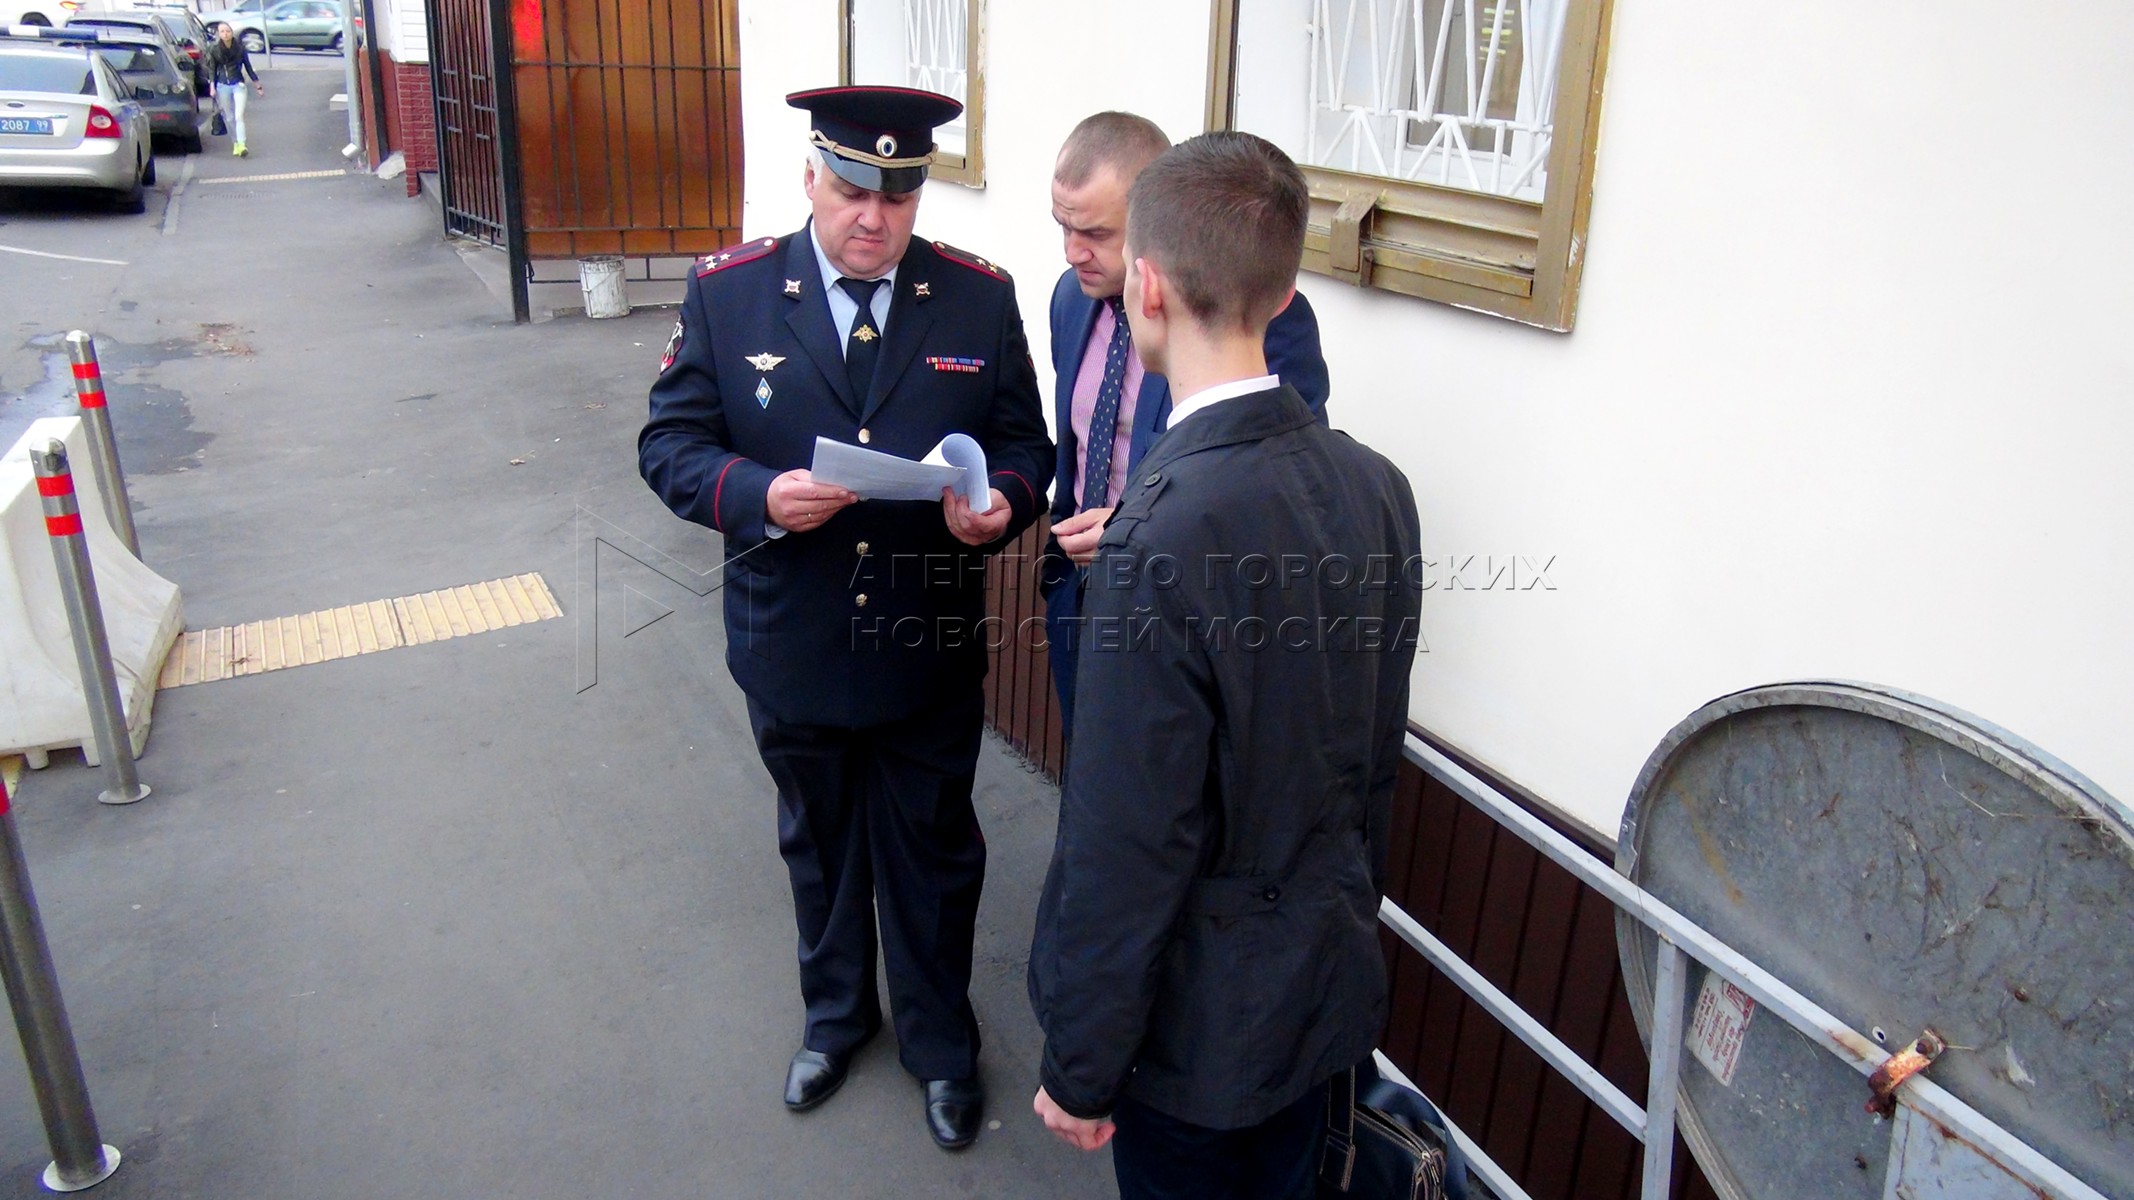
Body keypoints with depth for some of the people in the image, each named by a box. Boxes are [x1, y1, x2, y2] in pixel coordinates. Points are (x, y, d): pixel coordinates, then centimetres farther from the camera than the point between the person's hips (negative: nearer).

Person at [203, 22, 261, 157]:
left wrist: (257, 83, 11)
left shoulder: (240, 47, -2)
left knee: (239, 116, -13)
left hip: (238, 85, -1)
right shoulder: (213, 49, -2)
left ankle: (242, 145, -19)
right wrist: (212, 87, -3)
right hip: (222, 86, 1)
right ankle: (235, 143, 17)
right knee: (230, 118, 7)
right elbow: (212, 69, 3)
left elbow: (248, 66, 8)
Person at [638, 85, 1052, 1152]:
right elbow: (670, 442, -6)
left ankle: (937, 1041, 40)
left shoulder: (979, 298, -6)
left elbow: (1024, 441, 0)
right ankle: (835, 1013, 49)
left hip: (932, 652, 0)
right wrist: (758, 495, -26)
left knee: (933, 857, 16)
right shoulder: (727, 292, -7)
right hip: (792, 650, 1)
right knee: (818, 847, 23)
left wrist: (1002, 502, -23)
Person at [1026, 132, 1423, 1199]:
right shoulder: (1376, 486, -7)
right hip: (1329, 981, 7)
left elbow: (1127, 852, -25)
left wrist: (1079, 1066, -11)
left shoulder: (1166, 531, -31)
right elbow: (1378, 765, 4)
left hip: (1197, 1018, -6)